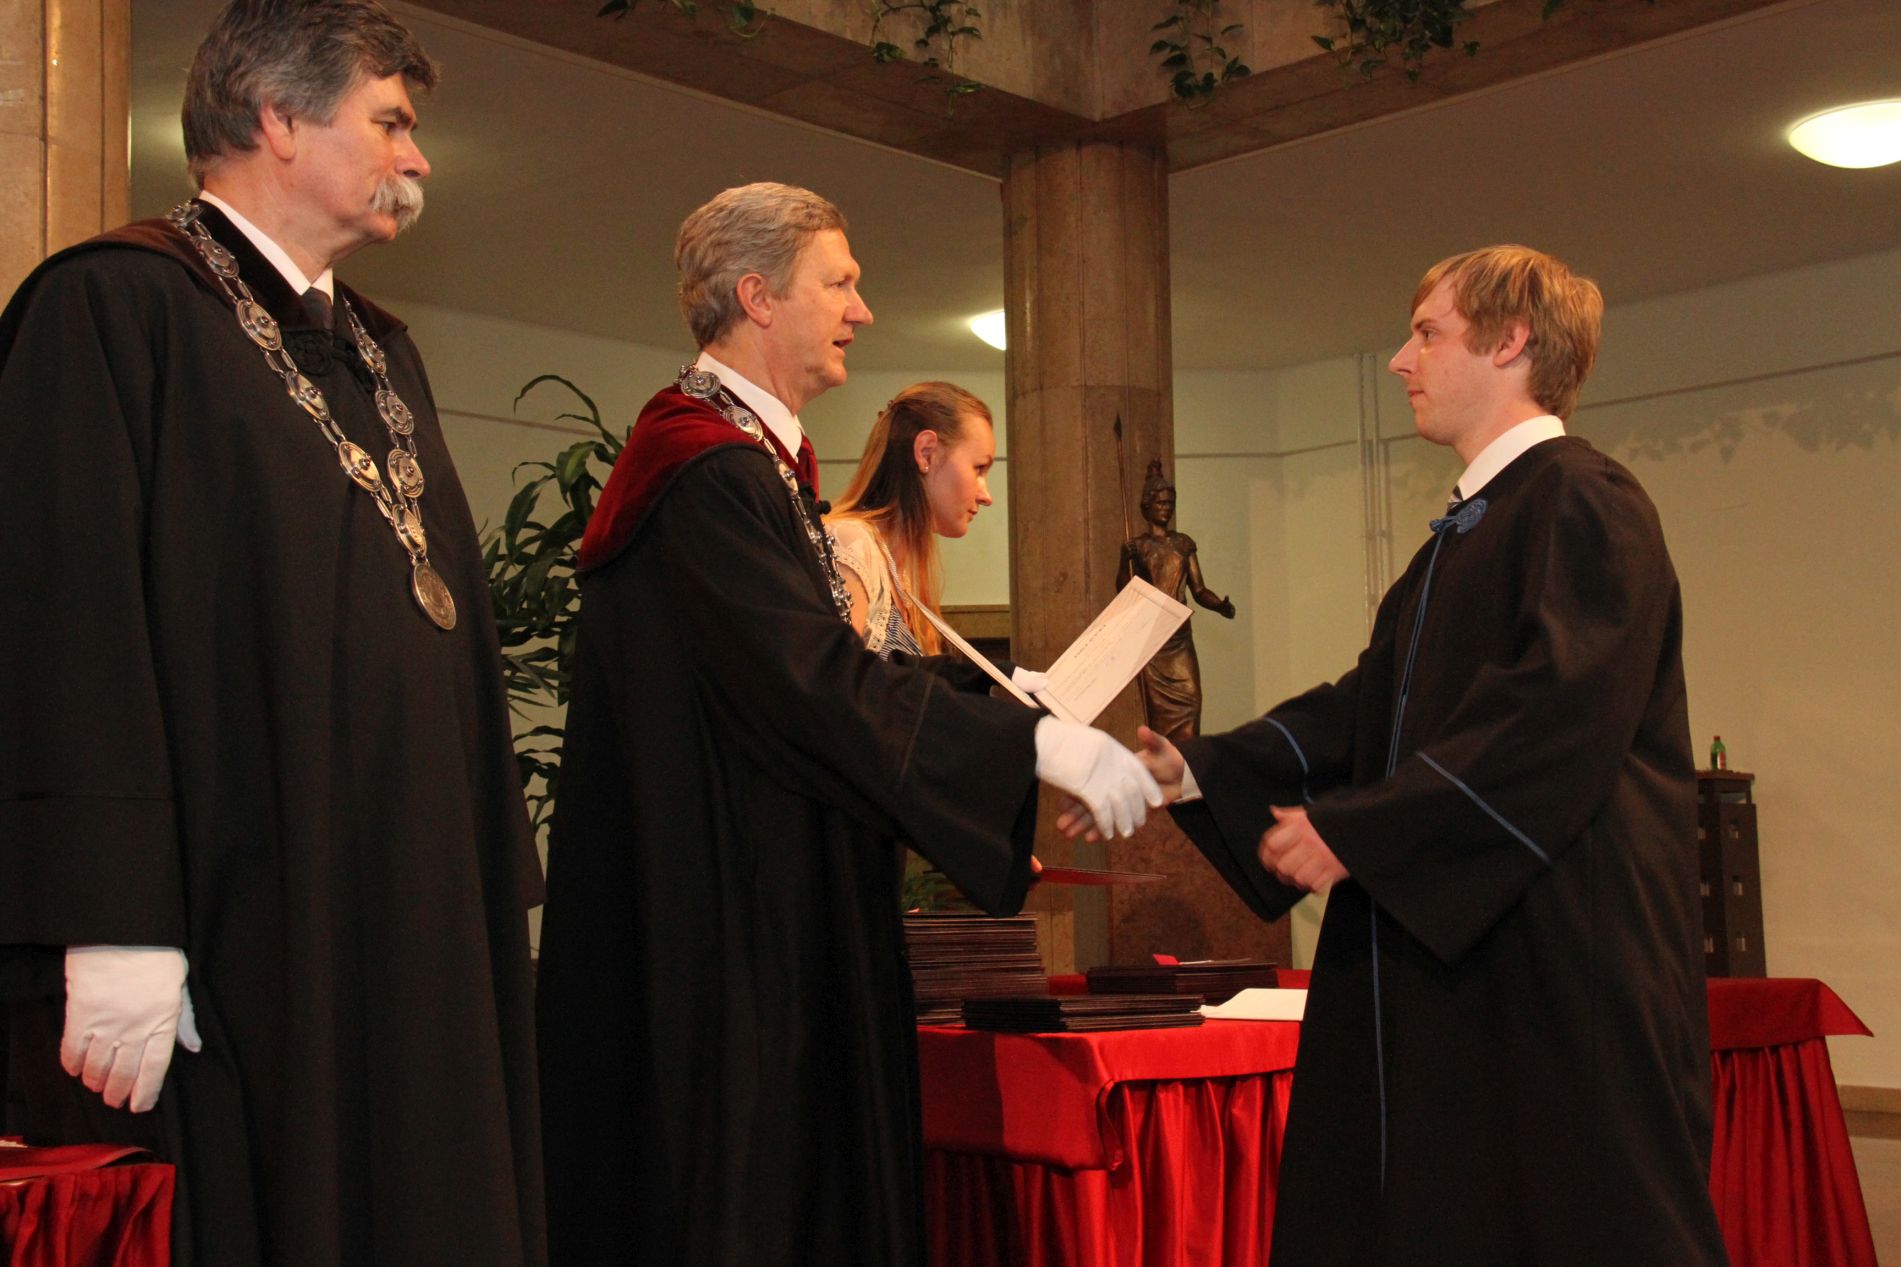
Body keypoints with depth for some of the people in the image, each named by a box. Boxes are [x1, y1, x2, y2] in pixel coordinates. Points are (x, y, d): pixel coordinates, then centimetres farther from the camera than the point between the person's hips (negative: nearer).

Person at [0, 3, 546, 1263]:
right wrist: (115, 928, -22)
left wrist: (498, 880, 15)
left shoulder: (381, 350, 20)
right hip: (241, 935, -8)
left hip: (416, 916, 8)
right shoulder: (115, 306, -7)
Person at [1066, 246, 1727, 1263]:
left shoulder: (1584, 505, -10)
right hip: (1439, 955, 9)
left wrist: (1359, 832, -19)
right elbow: (1366, 705, 18)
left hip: (1558, 963, -9)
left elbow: (1555, 715, -22)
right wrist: (1193, 770, 9)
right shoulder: (1467, 532, 20)